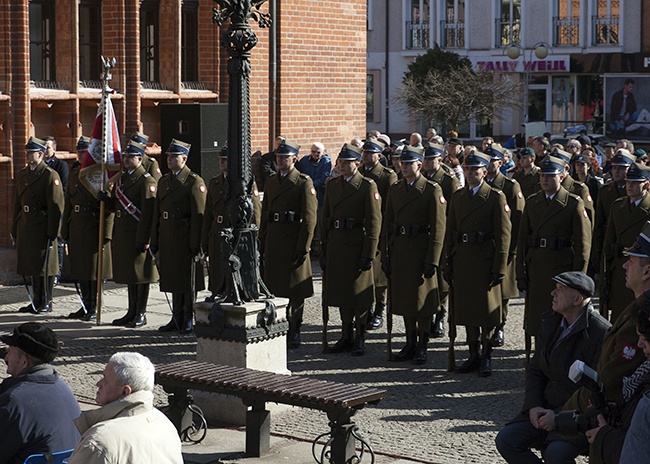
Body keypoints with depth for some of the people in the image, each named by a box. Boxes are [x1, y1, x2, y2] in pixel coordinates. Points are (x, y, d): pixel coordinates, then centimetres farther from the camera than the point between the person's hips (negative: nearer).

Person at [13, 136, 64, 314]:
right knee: (31, 265, 12)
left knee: (45, 266, -1)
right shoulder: (22, 175, 14)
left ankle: (46, 303, 7)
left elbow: (56, 206, -12)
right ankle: (36, 301, 20)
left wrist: (52, 233, -16)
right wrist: (15, 230, 16)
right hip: (26, 227, 7)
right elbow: (17, 203, 19)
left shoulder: (50, 175, -9)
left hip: (43, 227, -7)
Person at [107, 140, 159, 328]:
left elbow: (148, 213, -16)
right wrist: (108, 193, -3)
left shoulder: (147, 181, -11)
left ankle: (141, 314, 5)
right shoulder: (121, 178, 14)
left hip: (138, 234, -8)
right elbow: (114, 206, 18)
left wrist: (143, 240, -20)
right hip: (122, 233, 8)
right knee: (128, 273, 14)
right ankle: (132, 312, 22)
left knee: (140, 273, -1)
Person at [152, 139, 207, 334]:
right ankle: (177, 319, 20)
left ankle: (189, 321, 8)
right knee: (172, 279, 12)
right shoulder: (163, 181, 15)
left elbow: (199, 215, -13)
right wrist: (154, 241, 13)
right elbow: (157, 213, 17)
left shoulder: (194, 182, -8)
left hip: (186, 238, -7)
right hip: (167, 238, 7)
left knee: (188, 280, 0)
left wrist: (195, 243, -18)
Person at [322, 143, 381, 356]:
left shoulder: (368, 186, -7)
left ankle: (359, 339, 8)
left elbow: (374, 222, -10)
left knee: (359, 293, 0)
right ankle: (346, 336, 20)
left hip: (357, 245, -6)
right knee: (341, 291, 10)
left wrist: (369, 254, -13)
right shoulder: (332, 184, 11)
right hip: (336, 246, 6)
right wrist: (325, 247, 11)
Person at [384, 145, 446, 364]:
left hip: (420, 250, -5)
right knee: (403, 297, 10)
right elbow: (387, 223, 14)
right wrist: (385, 254, 7)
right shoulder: (394, 189, 11)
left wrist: (432, 260, -14)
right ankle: (410, 344, 20)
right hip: (399, 250, 5)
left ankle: (422, 347, 9)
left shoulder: (432, 190, -6)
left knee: (422, 299, 0)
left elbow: (438, 227, -9)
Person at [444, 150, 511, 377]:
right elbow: (450, 231, 15)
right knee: (466, 308, 9)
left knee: (486, 309, 0)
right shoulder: (457, 196, 11)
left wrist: (499, 268, -11)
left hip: (485, 260, -5)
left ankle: (486, 357, 10)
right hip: (462, 260, 5)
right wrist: (448, 262, 9)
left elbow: (503, 235, -7)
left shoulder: (496, 197, -5)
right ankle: (474, 355, 19)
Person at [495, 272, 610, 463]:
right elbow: (535, 369, 14)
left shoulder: (601, 333, -17)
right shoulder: (551, 321, 7)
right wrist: (533, 406, -3)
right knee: (506, 440, -9)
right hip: (547, 408, 7)